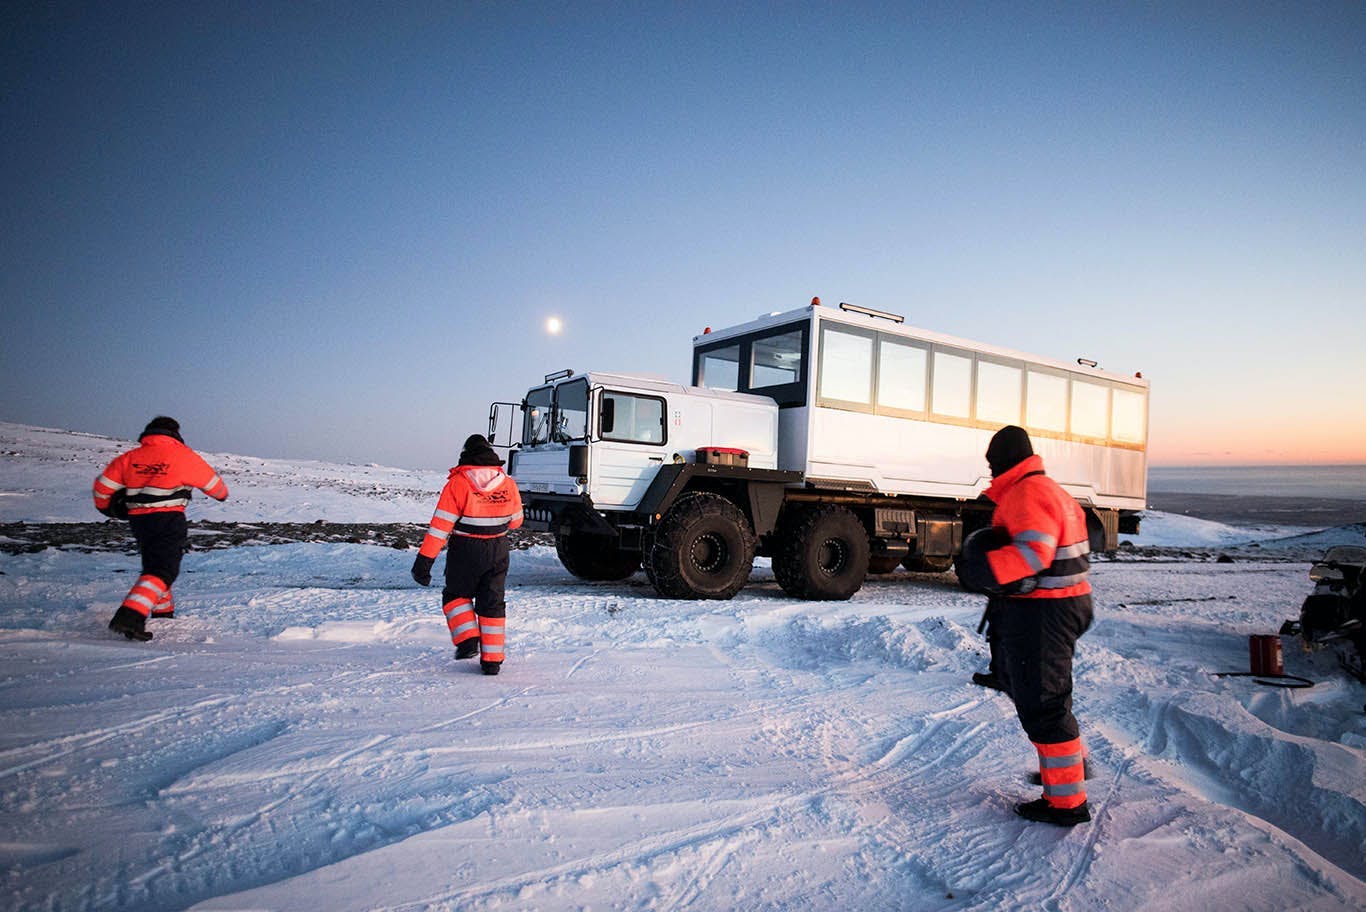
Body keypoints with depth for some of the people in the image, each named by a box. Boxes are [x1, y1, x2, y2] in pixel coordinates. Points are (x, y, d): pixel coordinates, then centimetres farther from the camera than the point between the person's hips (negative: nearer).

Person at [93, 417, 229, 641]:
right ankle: (129, 617, -26)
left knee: (154, 563, 25)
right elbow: (211, 481, 12)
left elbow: (103, 485, 8)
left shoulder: (130, 457, 9)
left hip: (138, 519, 6)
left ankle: (162, 613, 35)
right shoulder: (183, 455, -1)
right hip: (168, 519, -6)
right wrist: (222, 494, 33)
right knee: (161, 571, -9)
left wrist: (107, 506, 28)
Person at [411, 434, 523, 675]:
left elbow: (440, 526, -16)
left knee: (456, 595, 19)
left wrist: (424, 561, -13)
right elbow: (515, 522, 12)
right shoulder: (508, 484, 0)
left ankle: (468, 641, 4)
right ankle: (492, 659, 11)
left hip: (465, 551, -3)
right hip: (498, 551, 3)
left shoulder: (457, 484, -12)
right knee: (492, 604, 12)